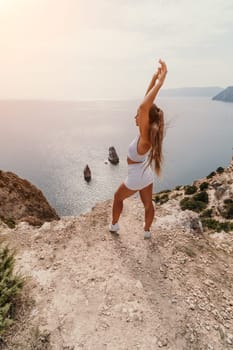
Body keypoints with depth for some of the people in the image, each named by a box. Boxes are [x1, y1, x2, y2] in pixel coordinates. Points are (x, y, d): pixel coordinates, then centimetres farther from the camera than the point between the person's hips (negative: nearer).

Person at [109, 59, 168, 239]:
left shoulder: (145, 138, -33)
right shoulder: (149, 133, -13)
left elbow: (144, 106, -48)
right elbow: (146, 106, -9)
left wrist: (159, 82, -47)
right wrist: (155, 79, -12)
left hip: (135, 178, -7)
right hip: (147, 175, 7)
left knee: (118, 197, 21)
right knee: (148, 203, 21)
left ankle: (114, 225, 39)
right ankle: (147, 230, 42)